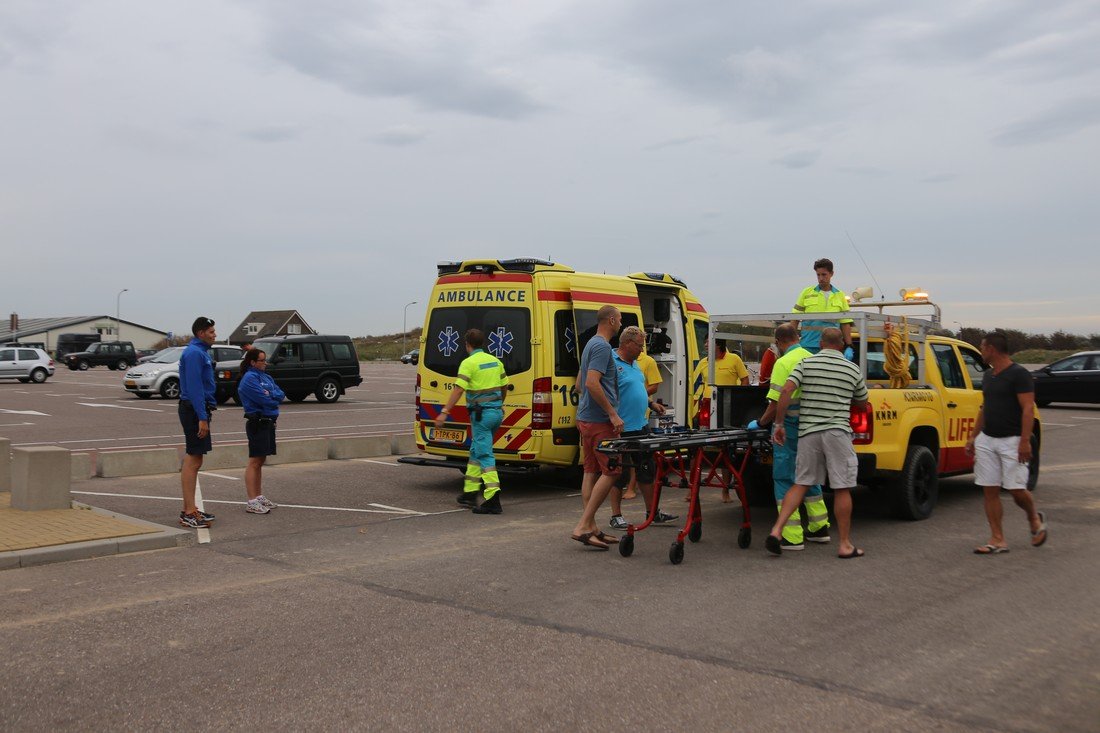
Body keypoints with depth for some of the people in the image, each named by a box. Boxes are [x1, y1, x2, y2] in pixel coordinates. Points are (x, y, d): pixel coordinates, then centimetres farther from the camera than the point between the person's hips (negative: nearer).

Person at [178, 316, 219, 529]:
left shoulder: (201, 351, 17)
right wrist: (202, 418, -24)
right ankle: (189, 513, -6)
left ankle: (189, 509, 19)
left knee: (194, 460, 13)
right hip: (194, 410, -11)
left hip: (199, 410, 11)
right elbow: (194, 387, -21)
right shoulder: (194, 353, -15)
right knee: (193, 460, -9)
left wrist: (206, 412, 20)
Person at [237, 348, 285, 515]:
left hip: (268, 423, 9)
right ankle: (252, 502, -8)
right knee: (254, 462, -8)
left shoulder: (265, 376, 15)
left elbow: (281, 394, 6)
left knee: (260, 461, 14)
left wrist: (270, 395, -13)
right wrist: (275, 399, 0)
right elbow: (265, 401, -20)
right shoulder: (250, 378, -12)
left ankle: (259, 497, 22)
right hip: (257, 423, -9)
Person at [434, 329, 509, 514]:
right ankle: (470, 493, 23)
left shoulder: (469, 363, -11)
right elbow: (504, 387, 20)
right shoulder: (495, 361, 12)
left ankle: (493, 498, -17)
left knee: (485, 454, -9)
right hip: (497, 411, 8)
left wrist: (444, 412, -19)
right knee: (476, 451, 19)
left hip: (481, 413, -8)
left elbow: (458, 389, -19)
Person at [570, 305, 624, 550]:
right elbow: (592, 383, -25)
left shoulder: (591, 344, 18)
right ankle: (583, 526, -11)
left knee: (592, 471, 9)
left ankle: (591, 528, 11)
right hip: (600, 420, -10)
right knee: (611, 471, -8)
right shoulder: (602, 346, -14)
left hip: (586, 418, 10)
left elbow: (580, 384, 25)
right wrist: (613, 413, -21)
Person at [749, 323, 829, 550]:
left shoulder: (784, 363, -14)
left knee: (784, 480, 0)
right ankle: (819, 528, 28)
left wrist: (760, 423, -3)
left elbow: (776, 403, -17)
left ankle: (792, 537, -2)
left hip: (789, 428, -7)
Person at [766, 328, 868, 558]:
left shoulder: (806, 363, 4)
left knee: (801, 483, 10)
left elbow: (786, 391, -8)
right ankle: (845, 545, 9)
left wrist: (779, 423, -3)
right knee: (842, 488, 4)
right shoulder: (853, 370, 6)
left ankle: (776, 530, -2)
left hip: (808, 432, 2)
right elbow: (861, 401, 21)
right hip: (837, 432, -2)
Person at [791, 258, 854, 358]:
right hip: (808, 347, -1)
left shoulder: (840, 296, 10)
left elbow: (845, 323, 9)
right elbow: (795, 320, 4)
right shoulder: (807, 293, 6)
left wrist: (848, 347, 2)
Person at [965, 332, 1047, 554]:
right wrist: (973, 437, 18)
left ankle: (1035, 519, 26)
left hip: (1012, 440, -7)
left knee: (1017, 490, -6)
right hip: (986, 440, 7)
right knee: (990, 490, 2)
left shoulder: (1019, 375, -11)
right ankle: (997, 540, 7)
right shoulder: (988, 376, 14)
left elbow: (1028, 409, -15)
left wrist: (1025, 441, -22)